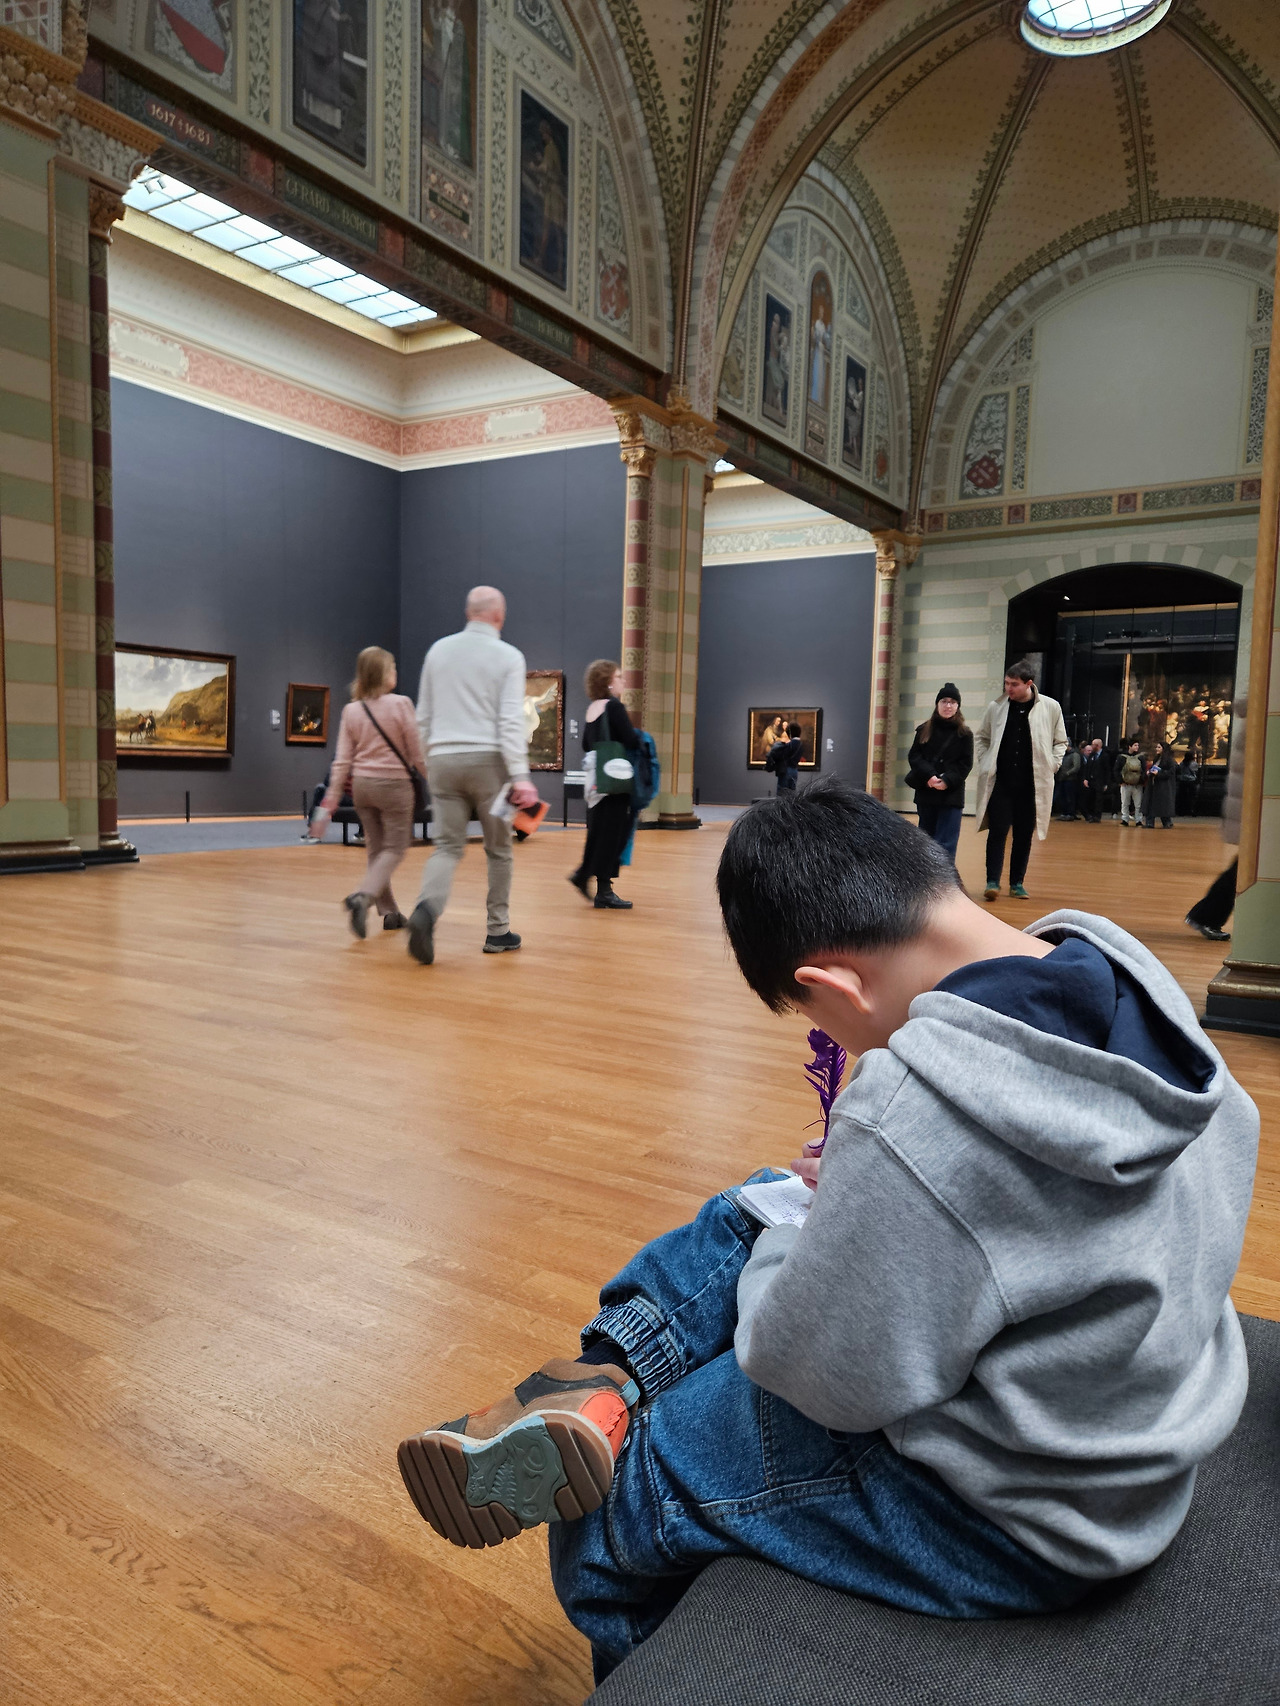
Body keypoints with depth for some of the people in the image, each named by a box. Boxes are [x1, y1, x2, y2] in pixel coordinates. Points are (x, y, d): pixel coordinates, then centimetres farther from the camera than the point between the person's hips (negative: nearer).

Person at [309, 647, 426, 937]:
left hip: (361, 784, 5)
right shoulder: (400, 704, -11)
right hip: (394, 783, -5)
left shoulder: (350, 710, 1)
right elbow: (417, 752, -8)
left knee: (375, 847, 15)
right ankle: (363, 897, -21)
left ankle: (389, 912, 19)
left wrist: (329, 802, 3)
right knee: (394, 848, 3)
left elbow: (342, 761, 0)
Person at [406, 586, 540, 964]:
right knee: (498, 849, 10)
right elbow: (511, 720, -12)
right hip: (487, 760, -3)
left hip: (443, 759, 3)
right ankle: (498, 931, 15)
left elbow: (424, 716, 14)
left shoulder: (439, 650, 11)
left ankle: (426, 909, -25)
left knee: (447, 847, 3)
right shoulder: (508, 656, -2)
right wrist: (520, 776, -15)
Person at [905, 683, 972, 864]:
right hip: (925, 793, 3)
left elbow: (966, 764, -1)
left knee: (946, 844, -9)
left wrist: (947, 781, -15)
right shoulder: (924, 730, 6)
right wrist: (929, 775, -14)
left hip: (951, 794, -3)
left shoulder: (964, 733, 2)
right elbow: (914, 756, 1)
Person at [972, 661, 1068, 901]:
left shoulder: (1051, 707, -1)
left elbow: (1060, 741, 12)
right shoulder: (996, 707, 1)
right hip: (1000, 781, 0)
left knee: (1024, 834, 8)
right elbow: (981, 737, 15)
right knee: (998, 830, -6)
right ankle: (992, 881, -3)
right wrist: (983, 763, 5)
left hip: (1032, 783, 0)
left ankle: (1017, 882, 18)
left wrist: (1051, 766, 1)